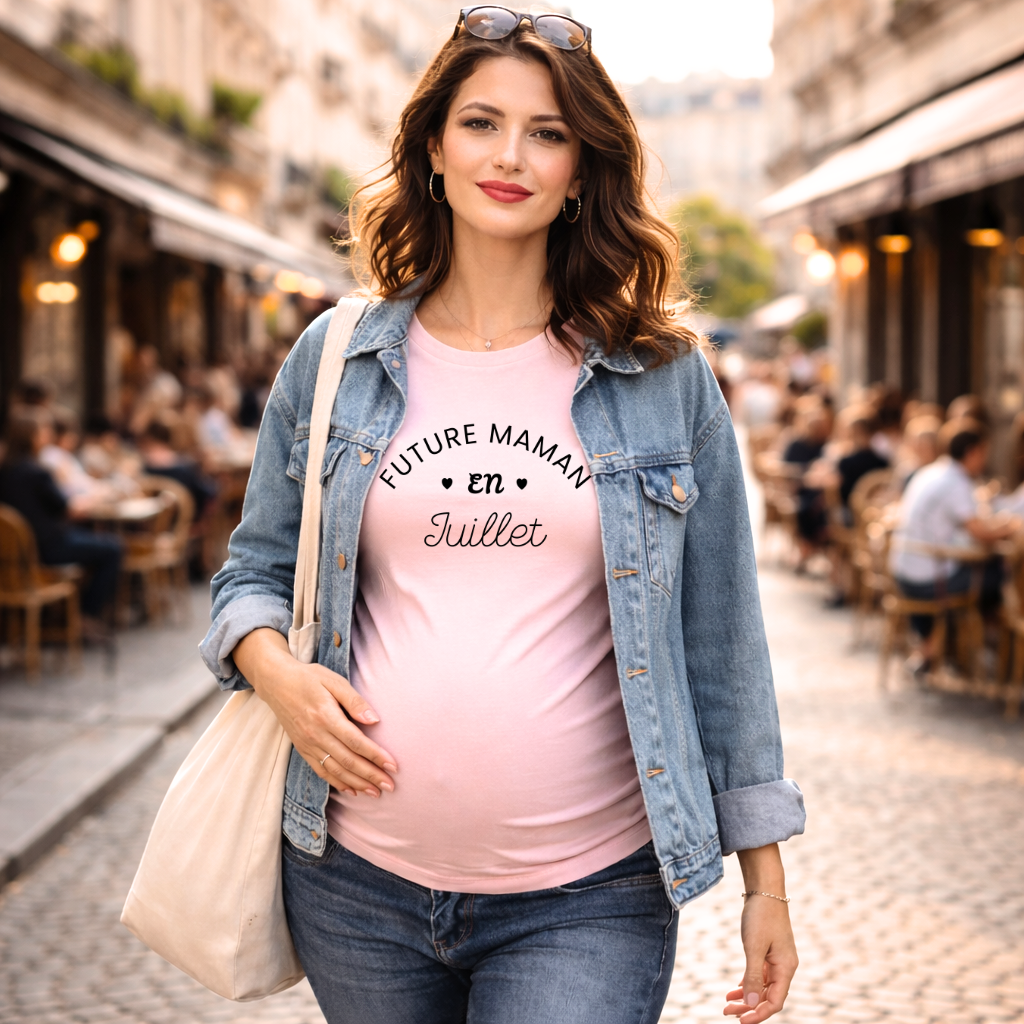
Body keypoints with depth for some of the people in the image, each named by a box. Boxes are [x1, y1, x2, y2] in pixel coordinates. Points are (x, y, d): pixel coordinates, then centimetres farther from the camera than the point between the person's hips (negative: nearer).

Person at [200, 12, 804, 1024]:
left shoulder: (664, 379, 2)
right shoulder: (332, 361, 5)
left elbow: (721, 638, 4)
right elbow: (257, 567, 15)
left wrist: (766, 882, 5)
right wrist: (273, 666, -8)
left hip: (585, 902, -2)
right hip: (359, 878, 2)